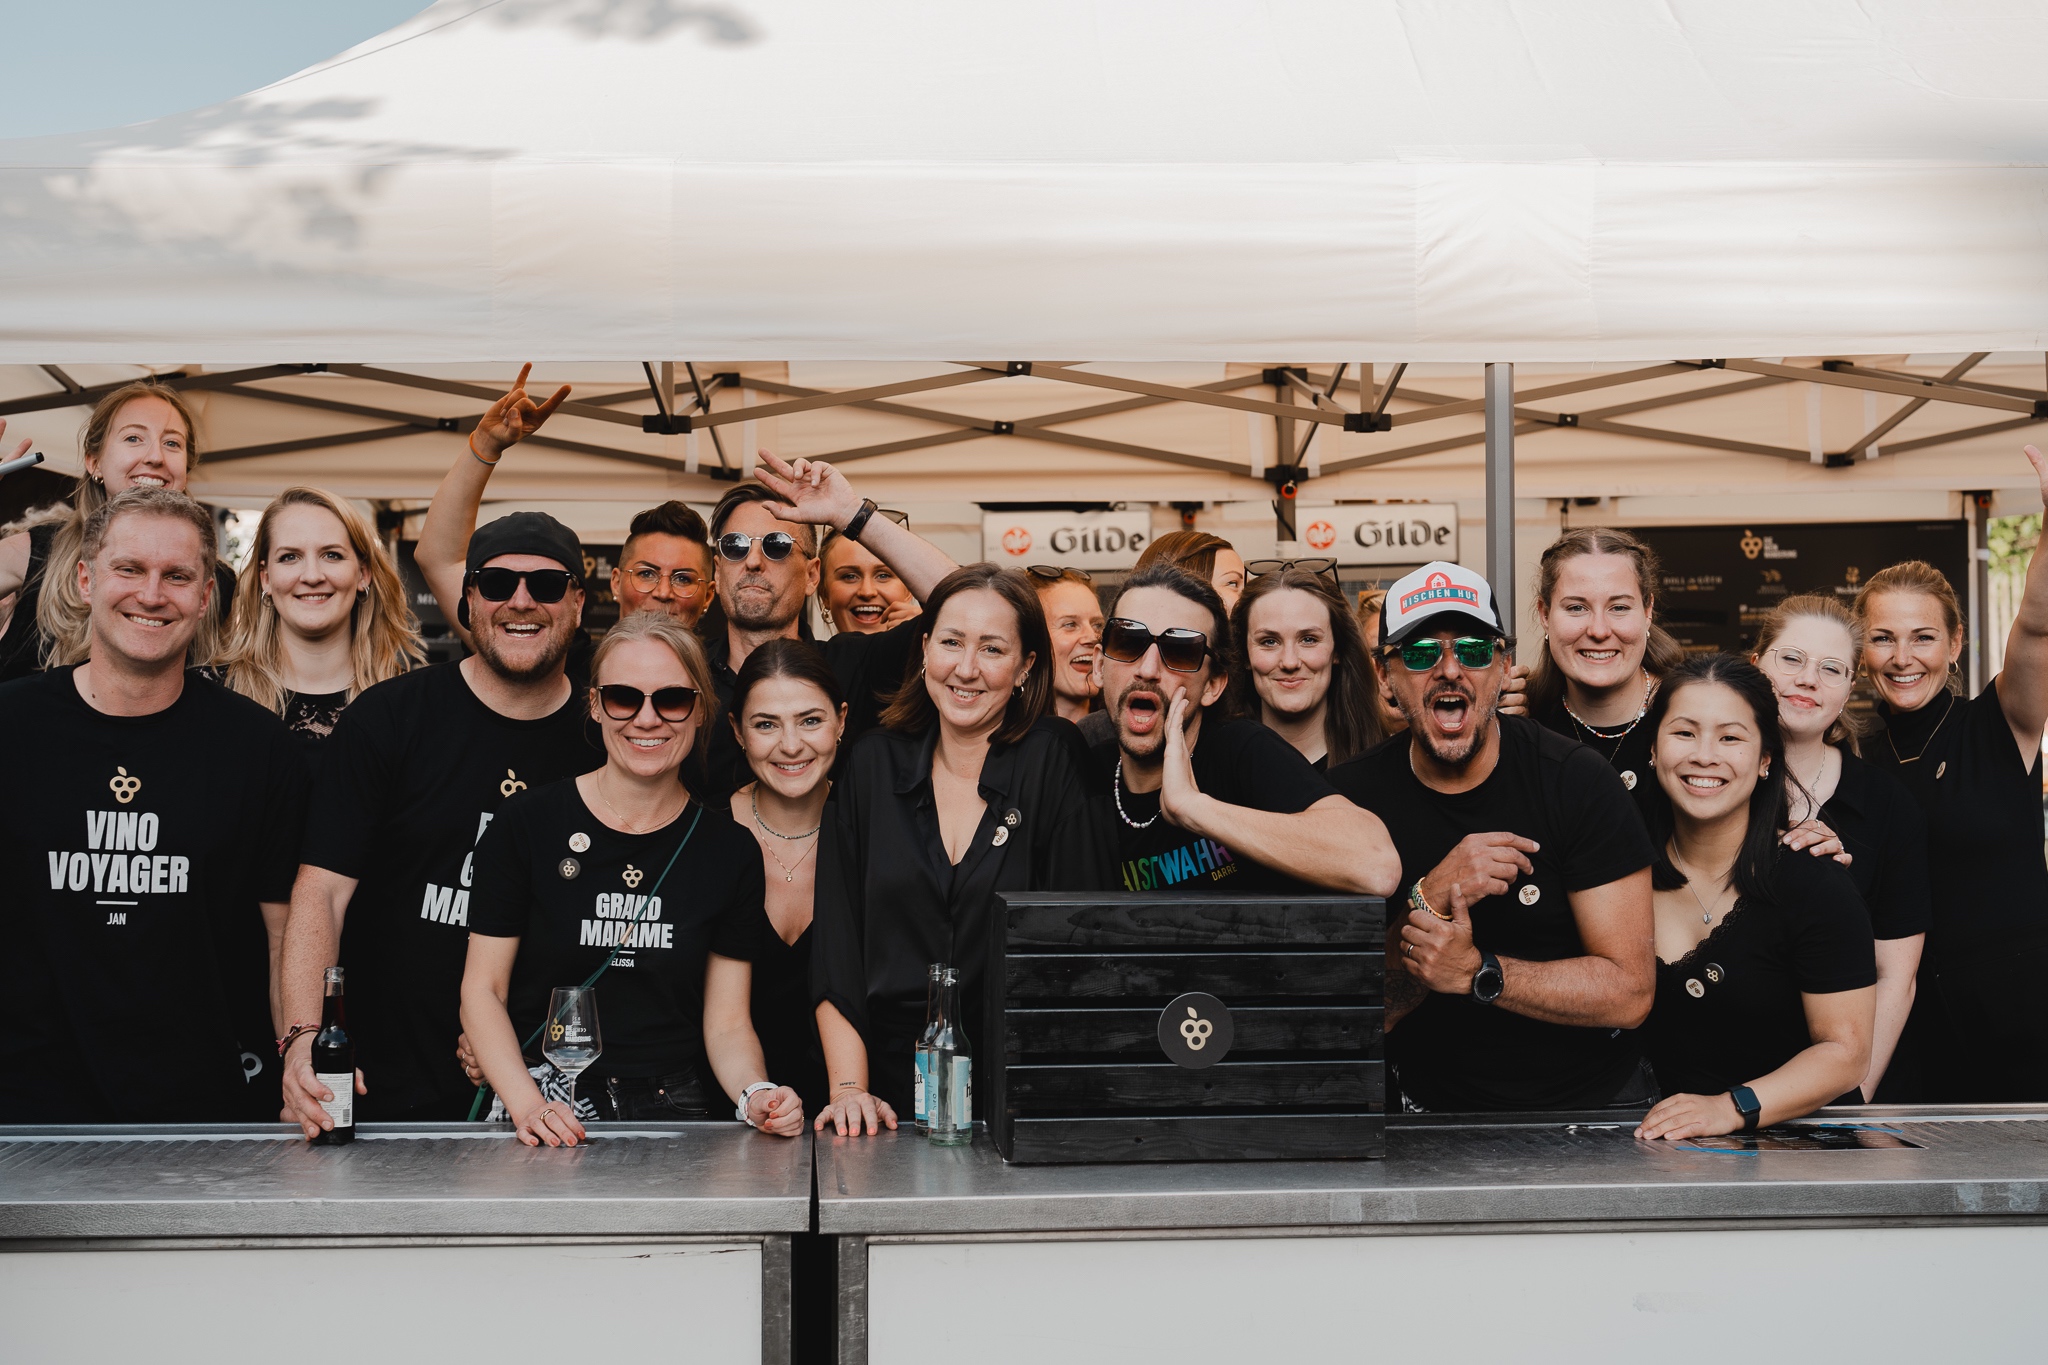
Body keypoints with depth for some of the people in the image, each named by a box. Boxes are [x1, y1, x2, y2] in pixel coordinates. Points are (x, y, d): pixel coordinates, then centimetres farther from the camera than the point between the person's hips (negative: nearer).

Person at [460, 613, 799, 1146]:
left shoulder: (730, 851, 6)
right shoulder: (527, 823, 0)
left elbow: (726, 1022, 8)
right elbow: (482, 989, 1)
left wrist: (754, 1095, -13)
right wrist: (527, 1104, -15)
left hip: (669, 1109, 2)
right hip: (547, 1108, -2)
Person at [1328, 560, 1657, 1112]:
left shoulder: (1579, 781, -7)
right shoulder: (1350, 798, -4)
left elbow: (1630, 991, -10)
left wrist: (1476, 972, -23)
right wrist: (1431, 898, -22)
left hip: (1593, 1101, 1)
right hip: (1433, 1104, 0)